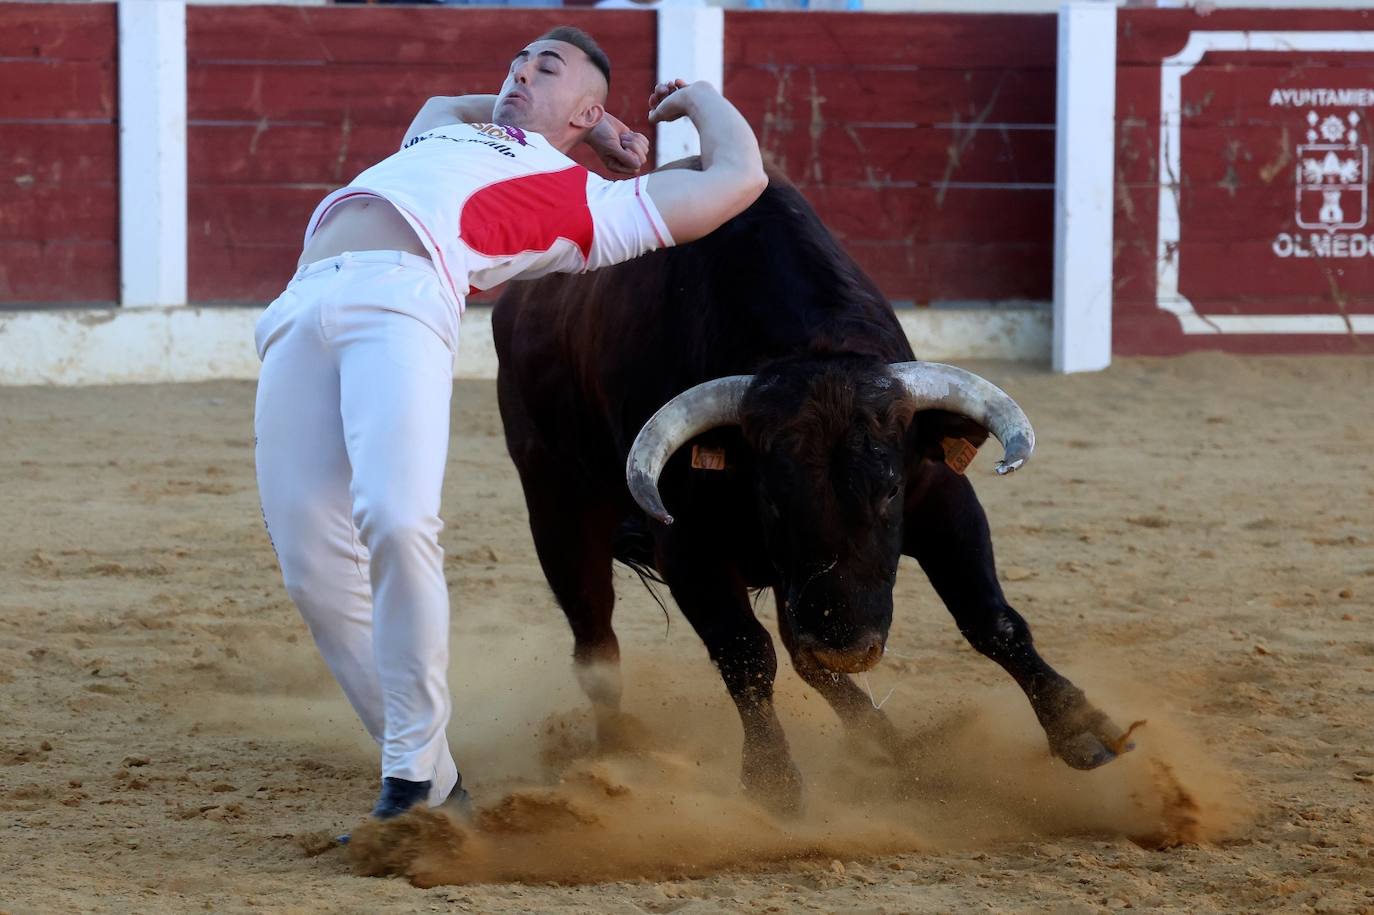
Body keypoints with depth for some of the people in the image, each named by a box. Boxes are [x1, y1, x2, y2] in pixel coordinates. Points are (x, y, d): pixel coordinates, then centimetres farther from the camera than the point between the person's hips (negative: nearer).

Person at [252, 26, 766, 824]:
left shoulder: (585, 199, 21)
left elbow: (740, 176, 19)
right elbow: (443, 104, 65)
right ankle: (434, 782, 2)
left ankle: (412, 775, -17)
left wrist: (699, 96, 39)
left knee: (396, 524, -28)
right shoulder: (447, 140, 40)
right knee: (316, 569, -8)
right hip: (302, 308, 5)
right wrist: (553, 118, 51)